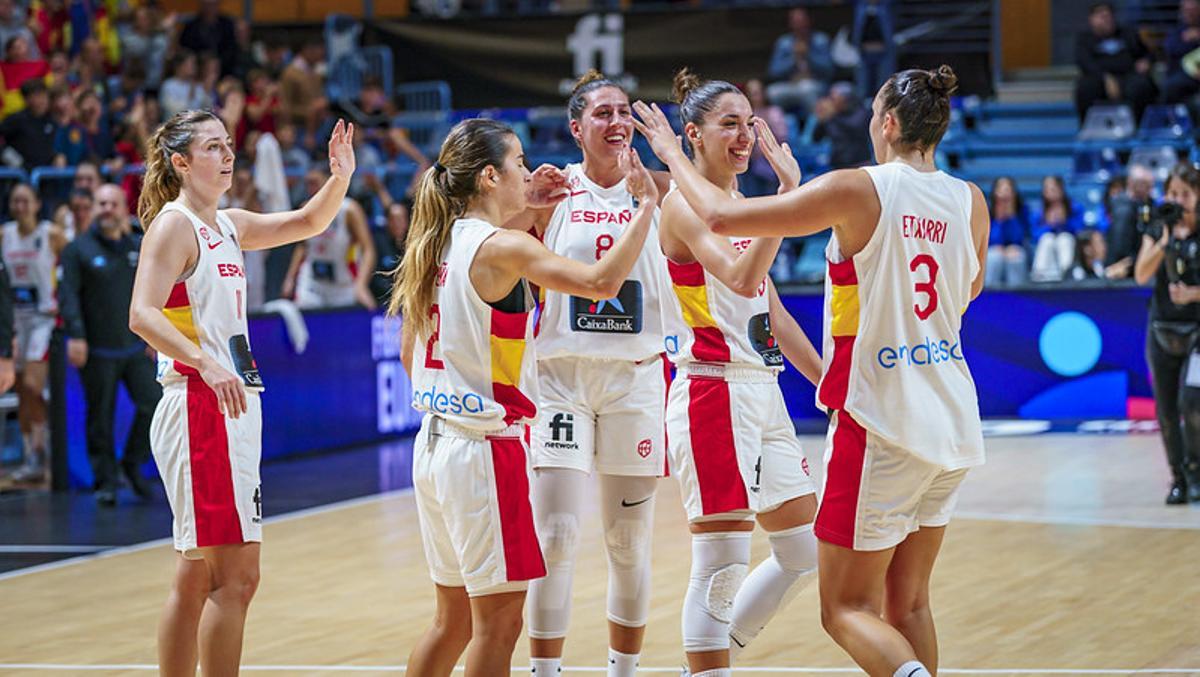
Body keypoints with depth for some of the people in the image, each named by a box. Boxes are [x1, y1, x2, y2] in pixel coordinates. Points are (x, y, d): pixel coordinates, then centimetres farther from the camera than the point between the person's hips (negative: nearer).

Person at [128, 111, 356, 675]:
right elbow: (143, 316, -20)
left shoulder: (227, 226, 15)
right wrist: (208, 365, -33)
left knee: (197, 579, 11)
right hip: (200, 407, -9)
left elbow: (310, 222, 25)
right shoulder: (173, 226, -9)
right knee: (236, 576, -12)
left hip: (231, 407, 9)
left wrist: (340, 176, 6)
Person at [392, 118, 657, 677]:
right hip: (485, 447, -9)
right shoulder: (502, 248, -14)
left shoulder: (436, 247, 10)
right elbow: (601, 281, -24)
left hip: (435, 441, 9)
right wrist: (647, 203, -15)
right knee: (499, 619, -3)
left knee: (455, 618, 16)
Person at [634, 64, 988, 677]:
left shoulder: (858, 189, -13)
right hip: (952, 421, 6)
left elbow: (722, 217, -10)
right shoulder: (970, 202, 4)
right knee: (908, 603, 17)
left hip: (880, 421, -6)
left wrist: (671, 153, 7)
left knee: (847, 609, 1)